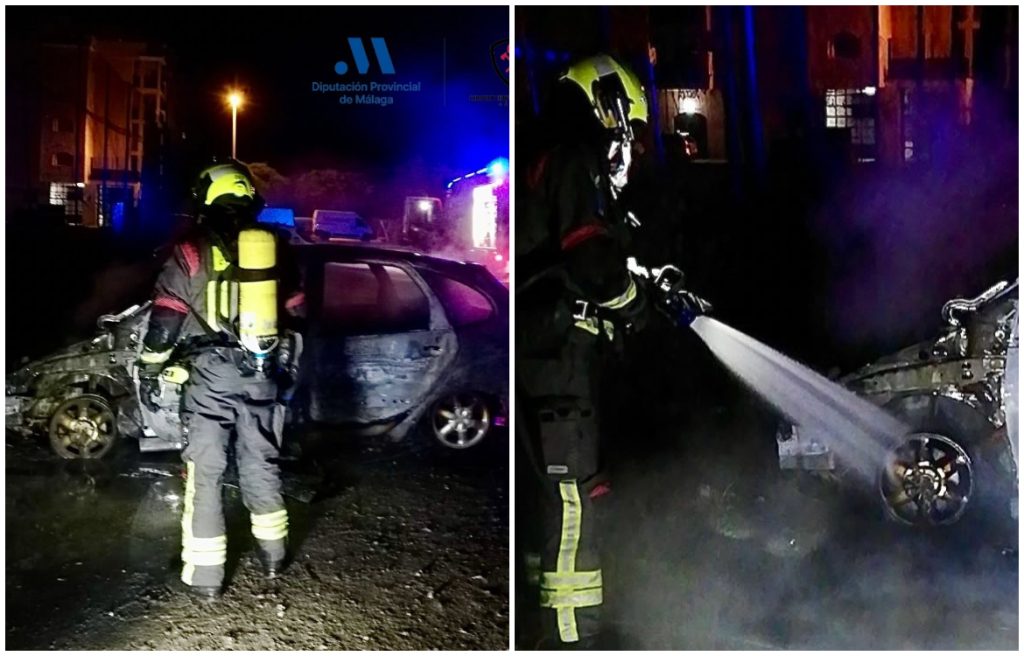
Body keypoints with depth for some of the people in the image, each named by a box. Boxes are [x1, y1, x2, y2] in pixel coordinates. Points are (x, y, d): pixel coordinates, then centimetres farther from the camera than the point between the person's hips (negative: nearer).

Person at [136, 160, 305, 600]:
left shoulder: (192, 252, -5)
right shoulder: (275, 248, 8)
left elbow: (166, 318, -5)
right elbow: (295, 312, 15)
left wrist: (149, 370, 6)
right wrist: (287, 361, 27)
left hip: (211, 373, -4)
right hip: (262, 372, 4)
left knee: (205, 473, 2)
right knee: (261, 464, 18)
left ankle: (205, 575, 6)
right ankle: (273, 553, 28)